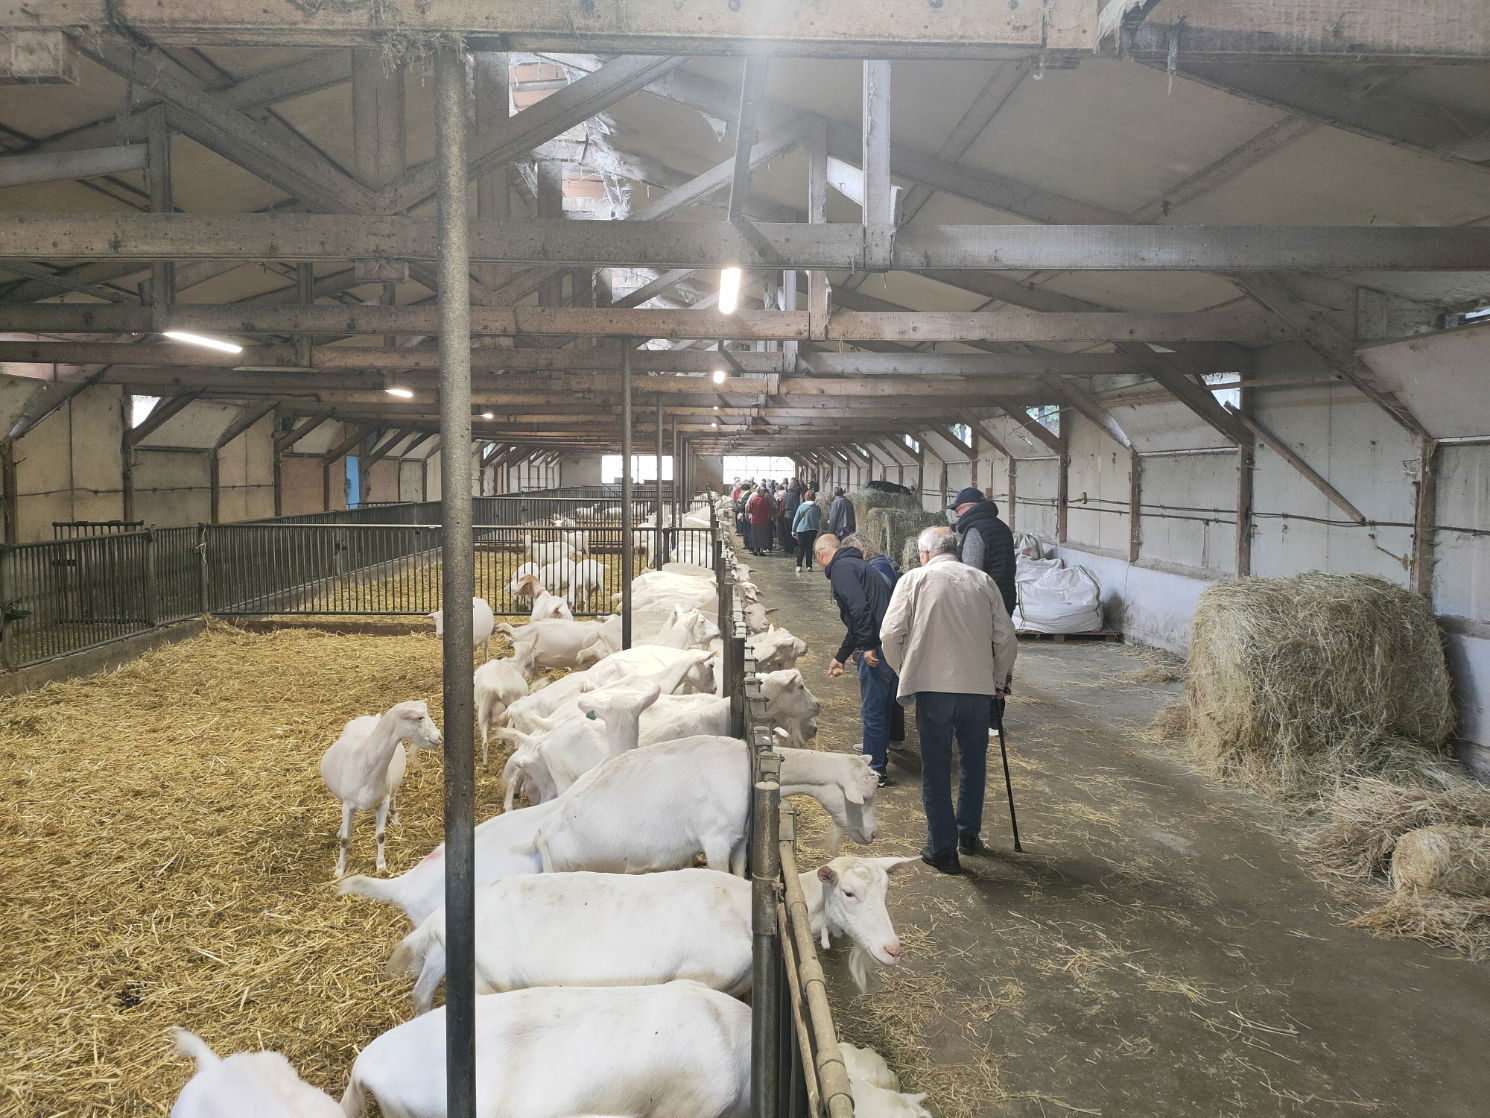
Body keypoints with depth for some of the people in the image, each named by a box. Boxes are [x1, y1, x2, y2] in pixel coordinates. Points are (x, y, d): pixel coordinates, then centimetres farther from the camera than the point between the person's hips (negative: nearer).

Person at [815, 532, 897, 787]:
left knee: (872, 710, 0)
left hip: (877, 649, -10)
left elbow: (860, 608, -22)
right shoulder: (855, 564, 25)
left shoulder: (841, 568, -6)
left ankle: (875, 770, 8)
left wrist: (868, 647, -21)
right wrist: (841, 656, 34)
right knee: (881, 706, 20)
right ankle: (877, 758, 33)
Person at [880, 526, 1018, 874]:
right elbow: (1006, 638, 6)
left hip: (933, 684, -3)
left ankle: (943, 848, 10)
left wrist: (903, 670, 12)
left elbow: (890, 634, -4)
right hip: (979, 685, 3)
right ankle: (969, 834, 32)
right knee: (973, 760, 20)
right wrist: (1000, 679, 20)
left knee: (936, 766, 6)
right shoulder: (983, 581, 8)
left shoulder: (914, 579, 1)